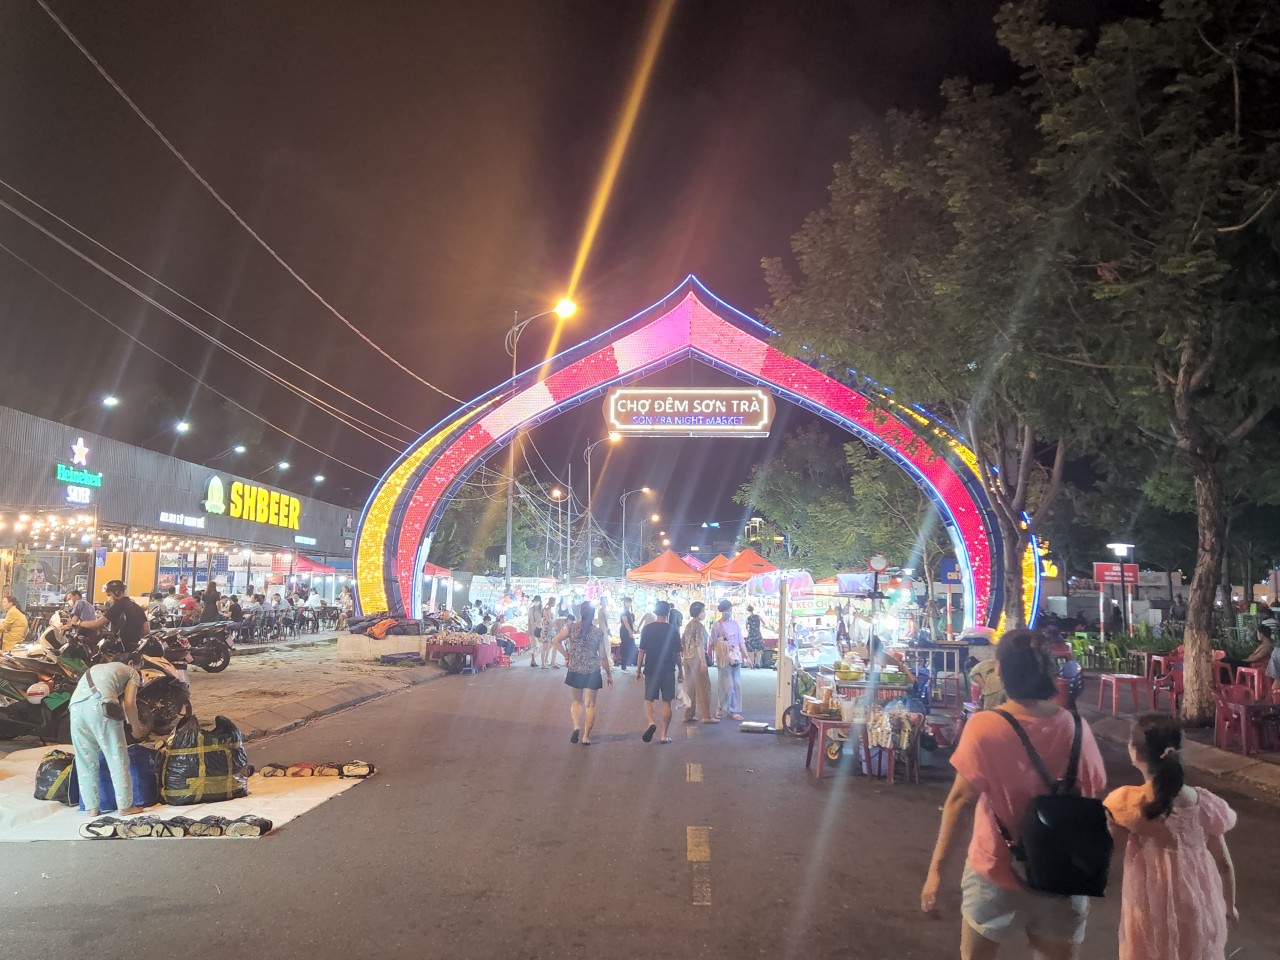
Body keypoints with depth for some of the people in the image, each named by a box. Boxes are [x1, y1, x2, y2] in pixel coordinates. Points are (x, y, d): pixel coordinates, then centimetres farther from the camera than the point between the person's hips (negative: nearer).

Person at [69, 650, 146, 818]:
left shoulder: (97, 668, 40)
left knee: (85, 760, 14)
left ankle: (91, 808, 14)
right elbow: (129, 703, 10)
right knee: (117, 757, 2)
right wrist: (136, 727, 24)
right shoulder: (131, 672, 22)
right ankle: (125, 806, 4)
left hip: (76, 706, 6)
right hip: (99, 704, -6)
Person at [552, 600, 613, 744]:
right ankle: (586, 736, 6)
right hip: (592, 671, -1)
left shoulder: (572, 628, -4)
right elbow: (603, 656, -1)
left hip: (575, 670, 1)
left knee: (576, 701, 17)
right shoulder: (598, 632, -4)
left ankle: (576, 726, -5)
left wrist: (567, 656, -1)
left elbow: (556, 641, -9)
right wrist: (609, 674, 9)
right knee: (590, 704, 7)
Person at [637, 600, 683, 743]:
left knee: (649, 700, 11)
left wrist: (638, 669, 7)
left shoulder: (647, 629, -4)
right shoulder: (673, 630, -4)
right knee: (666, 702, 7)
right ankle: (664, 735, 8)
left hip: (651, 670, 0)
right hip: (668, 670, 0)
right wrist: (680, 670, 11)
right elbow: (677, 653, 0)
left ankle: (651, 722, -16)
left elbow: (642, 651, -2)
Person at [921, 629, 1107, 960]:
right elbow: (1094, 795, 2)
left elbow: (960, 800, -18)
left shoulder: (984, 727, -19)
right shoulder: (1076, 727, -8)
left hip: (996, 873, -3)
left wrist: (936, 867, -12)